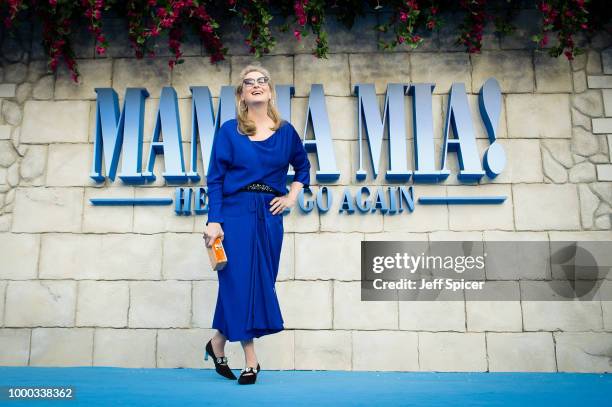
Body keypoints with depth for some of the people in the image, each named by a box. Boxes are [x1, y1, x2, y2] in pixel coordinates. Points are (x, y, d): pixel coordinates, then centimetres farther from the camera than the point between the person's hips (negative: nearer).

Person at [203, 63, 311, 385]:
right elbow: (215, 179, -2)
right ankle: (250, 359, 12)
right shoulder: (228, 131, 1)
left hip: (270, 216, 3)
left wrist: (292, 195, 8)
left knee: (262, 281, 4)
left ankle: (218, 342, 24)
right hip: (236, 213, -3)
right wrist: (214, 221, -10)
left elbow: (302, 165, 23)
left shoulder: (285, 131, 9)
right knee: (239, 280, -3)